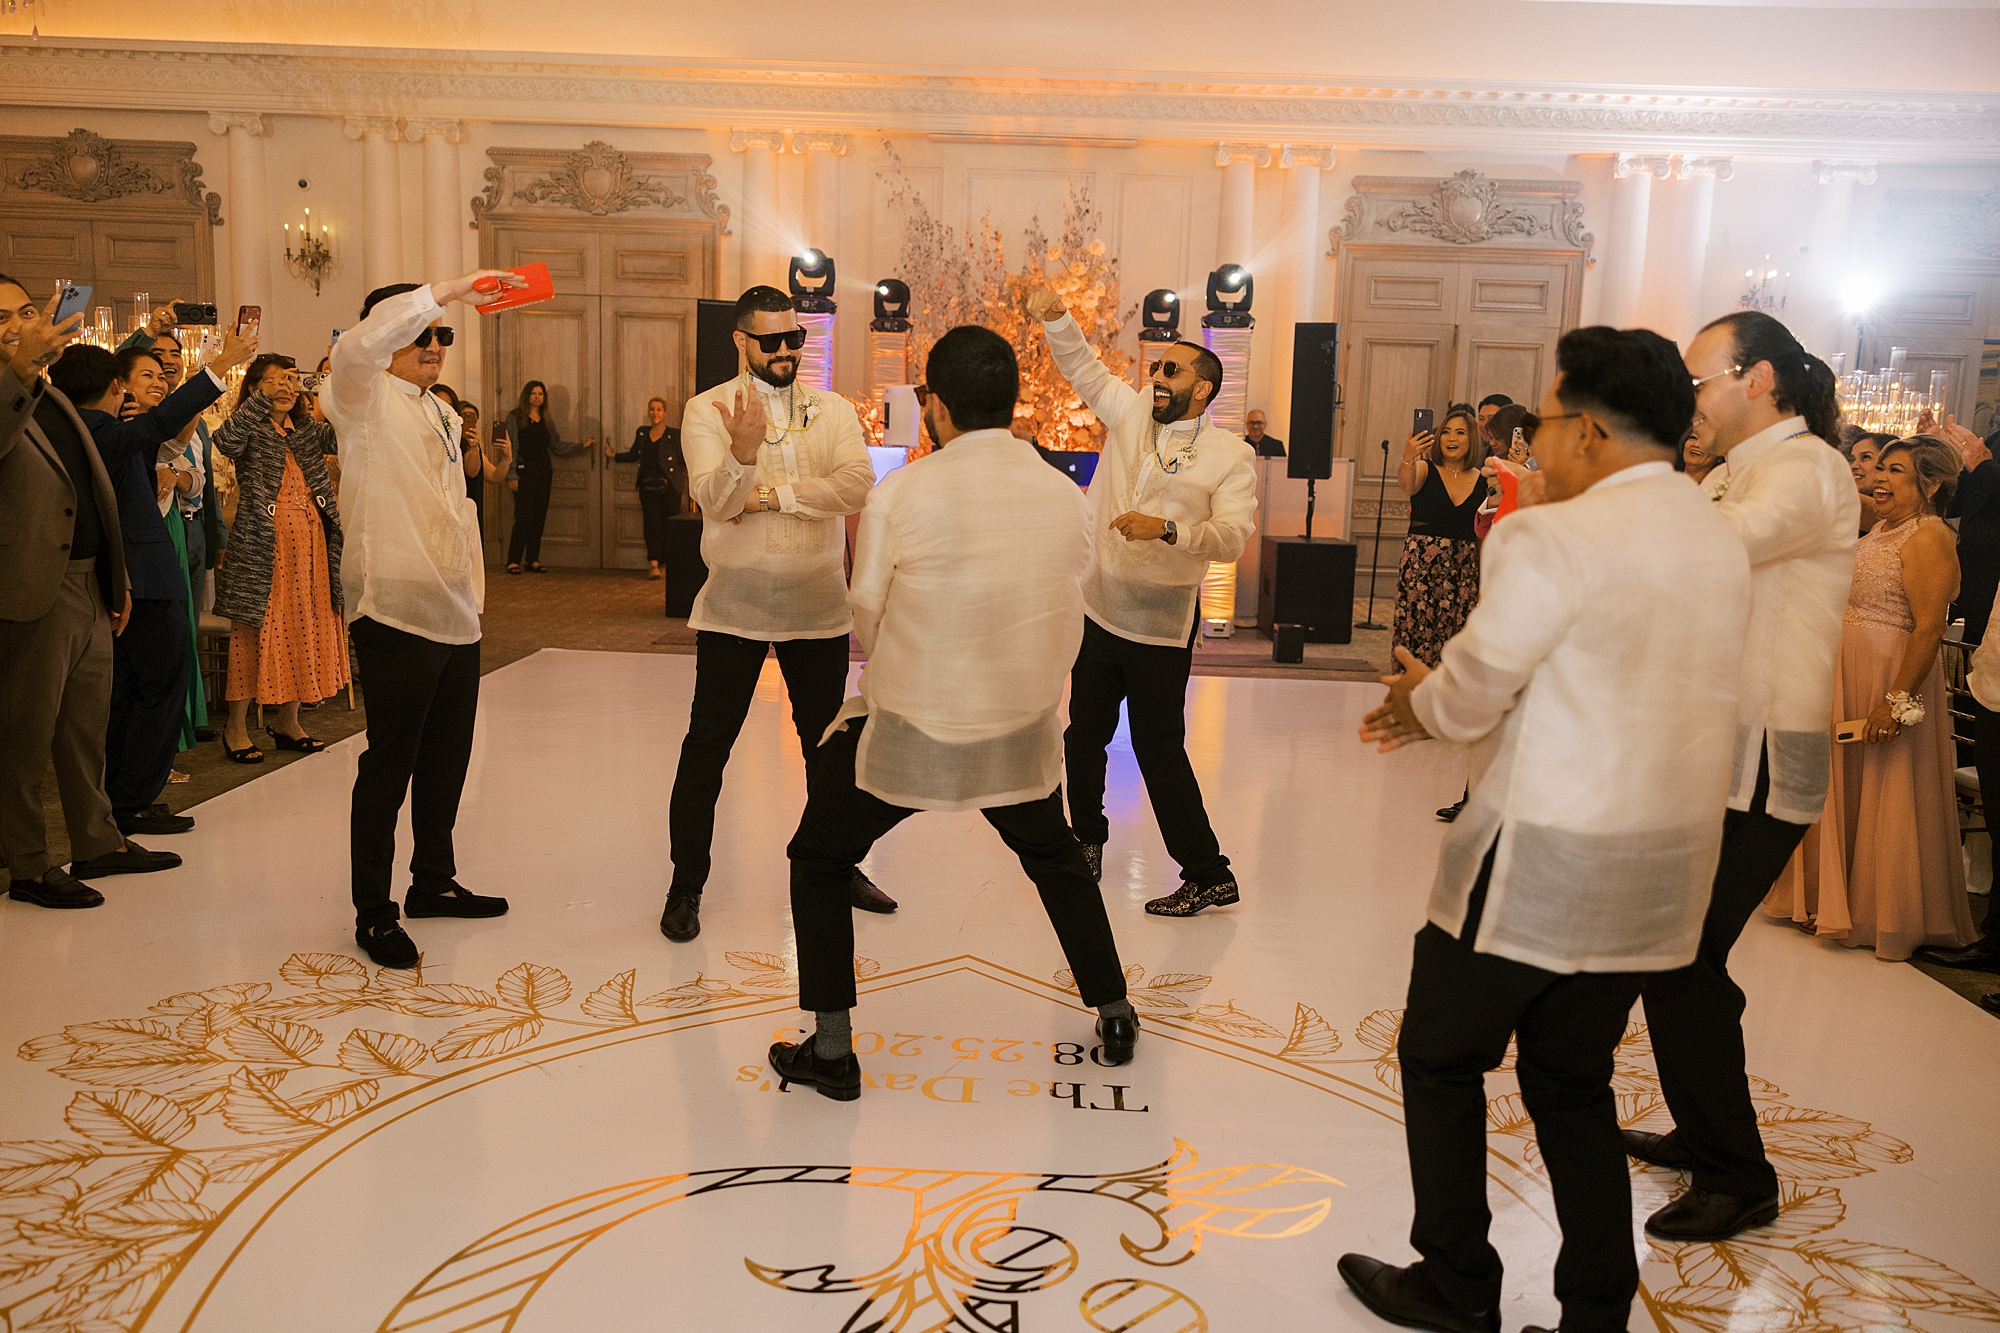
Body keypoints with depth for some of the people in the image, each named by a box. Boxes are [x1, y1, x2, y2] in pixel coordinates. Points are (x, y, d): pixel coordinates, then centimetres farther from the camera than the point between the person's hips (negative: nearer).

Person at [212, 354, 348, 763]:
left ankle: (288, 722, 19)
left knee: (302, 629, 9)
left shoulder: (307, 430, 15)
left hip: (310, 542, 5)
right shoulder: (250, 431, 0)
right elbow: (225, 439, -23)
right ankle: (236, 727, 6)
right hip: (263, 544, -5)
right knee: (255, 629, -3)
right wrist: (263, 399, -27)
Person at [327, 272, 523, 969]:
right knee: (390, 763, -2)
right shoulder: (365, 398, -5)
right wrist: (452, 287, -28)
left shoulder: (443, 414, 20)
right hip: (397, 613, -8)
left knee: (447, 755, 16)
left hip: (456, 616, 8)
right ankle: (373, 913, 8)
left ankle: (434, 879, 31)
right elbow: (360, 343, -28)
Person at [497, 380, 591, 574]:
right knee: (524, 516, -10)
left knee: (539, 517, 5)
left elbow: (558, 446, 17)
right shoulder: (515, 417, 0)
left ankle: (533, 560, 11)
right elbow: (511, 447, -5)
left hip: (543, 472, 5)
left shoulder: (547, 421, 16)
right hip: (525, 472, -5)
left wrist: (582, 446, 7)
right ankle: (513, 561, -6)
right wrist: (512, 476, -12)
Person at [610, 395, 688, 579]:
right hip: (648, 487, 2)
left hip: (669, 487, -2)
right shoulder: (642, 433, 13)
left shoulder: (674, 435, 2)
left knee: (668, 525, 1)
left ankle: (665, 564, 13)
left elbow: (684, 460, 2)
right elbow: (633, 455, 23)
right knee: (652, 523, -9)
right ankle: (654, 565, -15)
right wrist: (613, 455, 13)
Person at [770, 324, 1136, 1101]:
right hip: (1023, 731, 4)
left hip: (906, 730, -3)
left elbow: (866, 628, -4)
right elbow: (1067, 634, 3)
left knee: (817, 863, 20)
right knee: (1056, 859, 31)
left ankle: (831, 1053, 20)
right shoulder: (1067, 497, -5)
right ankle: (1115, 1019, 38)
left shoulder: (900, 495, -16)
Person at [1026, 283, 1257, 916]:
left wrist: (1167, 528, -31)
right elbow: (1085, 368, 5)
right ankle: (1087, 840, 37)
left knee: (1159, 749, -5)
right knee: (1084, 736, 16)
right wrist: (1056, 319, -12)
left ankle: (1208, 874, 7)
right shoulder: (1131, 413, 7)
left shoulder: (1230, 454, -6)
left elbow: (1232, 535, -16)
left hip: (1160, 624, -5)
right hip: (1099, 610, 5)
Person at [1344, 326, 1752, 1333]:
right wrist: (1445, 706, 14)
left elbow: (1470, 692, -15)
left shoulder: (1553, 538, -18)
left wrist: (1421, 699, 8)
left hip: (1540, 864, -7)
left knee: (1440, 1060, 12)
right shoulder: (1721, 541, 9)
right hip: (1659, 869, 8)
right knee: (1573, 1083, 20)